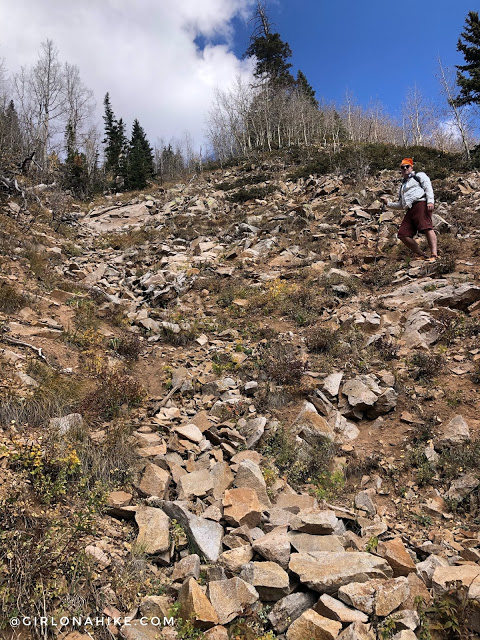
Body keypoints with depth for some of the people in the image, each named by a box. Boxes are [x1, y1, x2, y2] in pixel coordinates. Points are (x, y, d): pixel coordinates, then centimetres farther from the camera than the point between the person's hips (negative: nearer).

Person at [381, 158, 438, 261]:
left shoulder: (419, 175, 19)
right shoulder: (403, 186, 37)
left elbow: (428, 187, 2)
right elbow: (400, 205, 39)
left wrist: (430, 201, -15)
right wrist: (388, 203, 27)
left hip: (421, 203, -7)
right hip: (410, 210, 7)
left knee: (426, 227, -25)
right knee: (403, 234, -10)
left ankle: (434, 255, -36)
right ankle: (422, 255, -8)